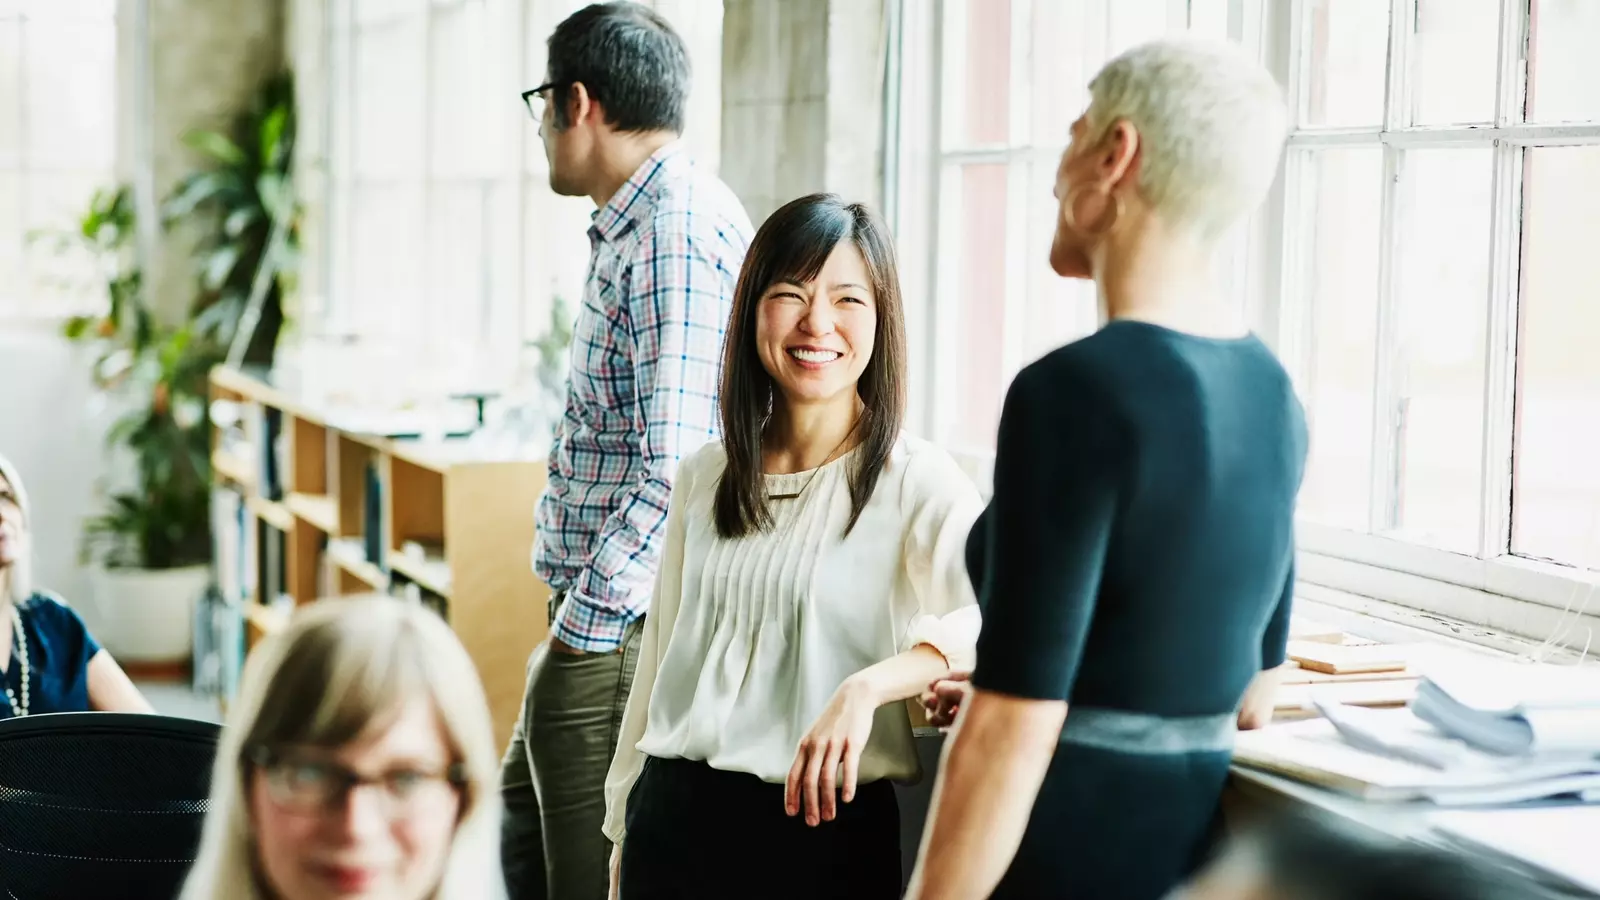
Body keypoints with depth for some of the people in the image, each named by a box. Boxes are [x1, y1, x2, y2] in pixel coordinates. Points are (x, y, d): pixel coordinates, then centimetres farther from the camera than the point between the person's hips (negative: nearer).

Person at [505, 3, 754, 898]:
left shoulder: (678, 230, -18)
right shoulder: (638, 226, 15)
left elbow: (676, 471, -25)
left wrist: (585, 625, -20)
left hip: (620, 638, -10)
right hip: (597, 612, 11)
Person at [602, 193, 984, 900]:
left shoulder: (916, 483, -9)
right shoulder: (703, 479, 8)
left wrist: (867, 687, -38)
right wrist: (627, 828, 17)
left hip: (825, 830, -4)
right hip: (675, 818, 4)